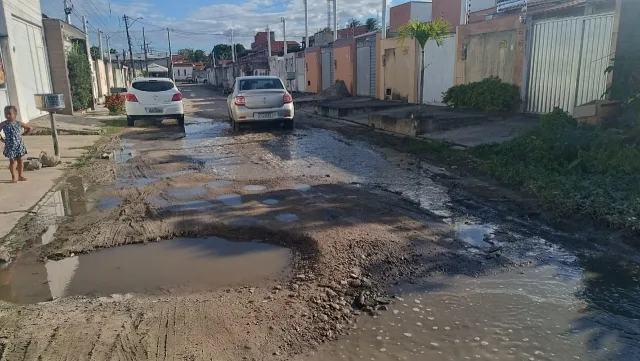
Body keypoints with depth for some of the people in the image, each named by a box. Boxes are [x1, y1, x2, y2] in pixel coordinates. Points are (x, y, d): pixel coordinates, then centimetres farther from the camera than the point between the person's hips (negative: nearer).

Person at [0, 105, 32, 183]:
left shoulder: (18, 123, -3)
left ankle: (20, 176, 18)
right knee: (12, 161, 0)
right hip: (10, 145, -1)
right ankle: (14, 177, 7)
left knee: (19, 160, 7)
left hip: (19, 144, 1)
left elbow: (29, 128, 8)